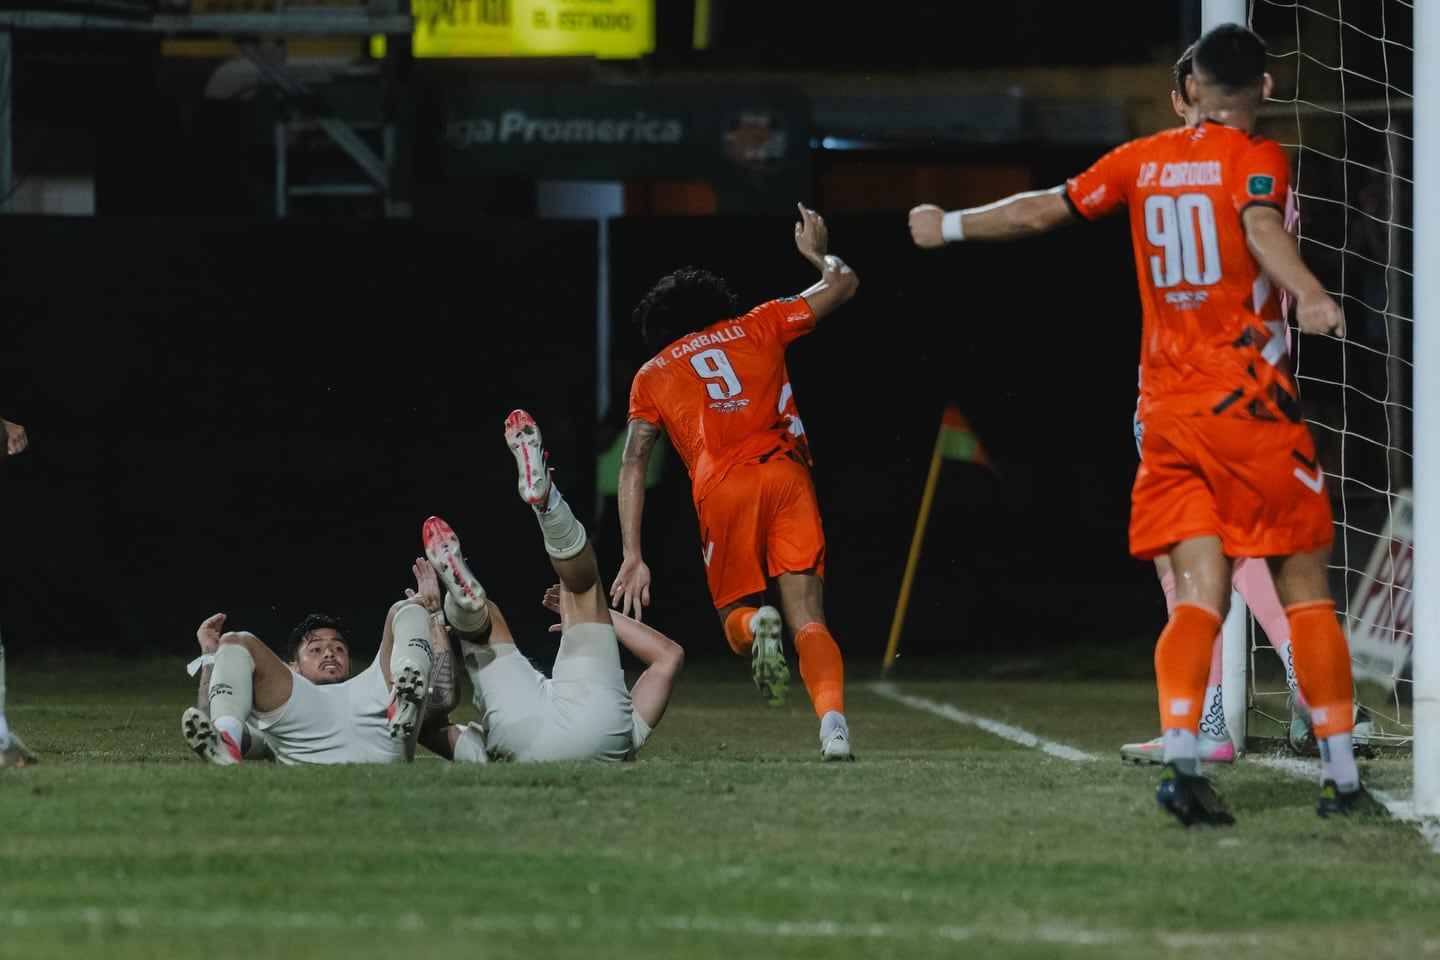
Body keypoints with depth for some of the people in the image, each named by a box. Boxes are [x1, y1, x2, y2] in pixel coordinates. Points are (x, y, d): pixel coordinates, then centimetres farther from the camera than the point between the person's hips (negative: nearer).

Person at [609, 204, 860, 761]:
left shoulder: (654, 375, 20)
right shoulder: (757, 328, 22)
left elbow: (633, 464, 9)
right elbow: (842, 283, 27)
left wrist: (632, 558, 4)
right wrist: (817, 253, 49)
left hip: (721, 488, -1)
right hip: (785, 474, 1)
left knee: (736, 616, 18)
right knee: (807, 620, -1)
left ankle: (755, 626, -20)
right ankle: (833, 723, -28)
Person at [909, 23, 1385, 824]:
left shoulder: (1144, 161, 10)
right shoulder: (1256, 158, -4)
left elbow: (1043, 211, 17)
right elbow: (1261, 226, -26)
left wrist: (949, 227, 34)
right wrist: (1310, 298, -43)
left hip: (1166, 406, 4)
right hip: (1251, 401, -4)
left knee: (1201, 593, -1)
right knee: (1307, 587, 3)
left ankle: (1181, 756, -23)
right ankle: (1343, 779, 2)